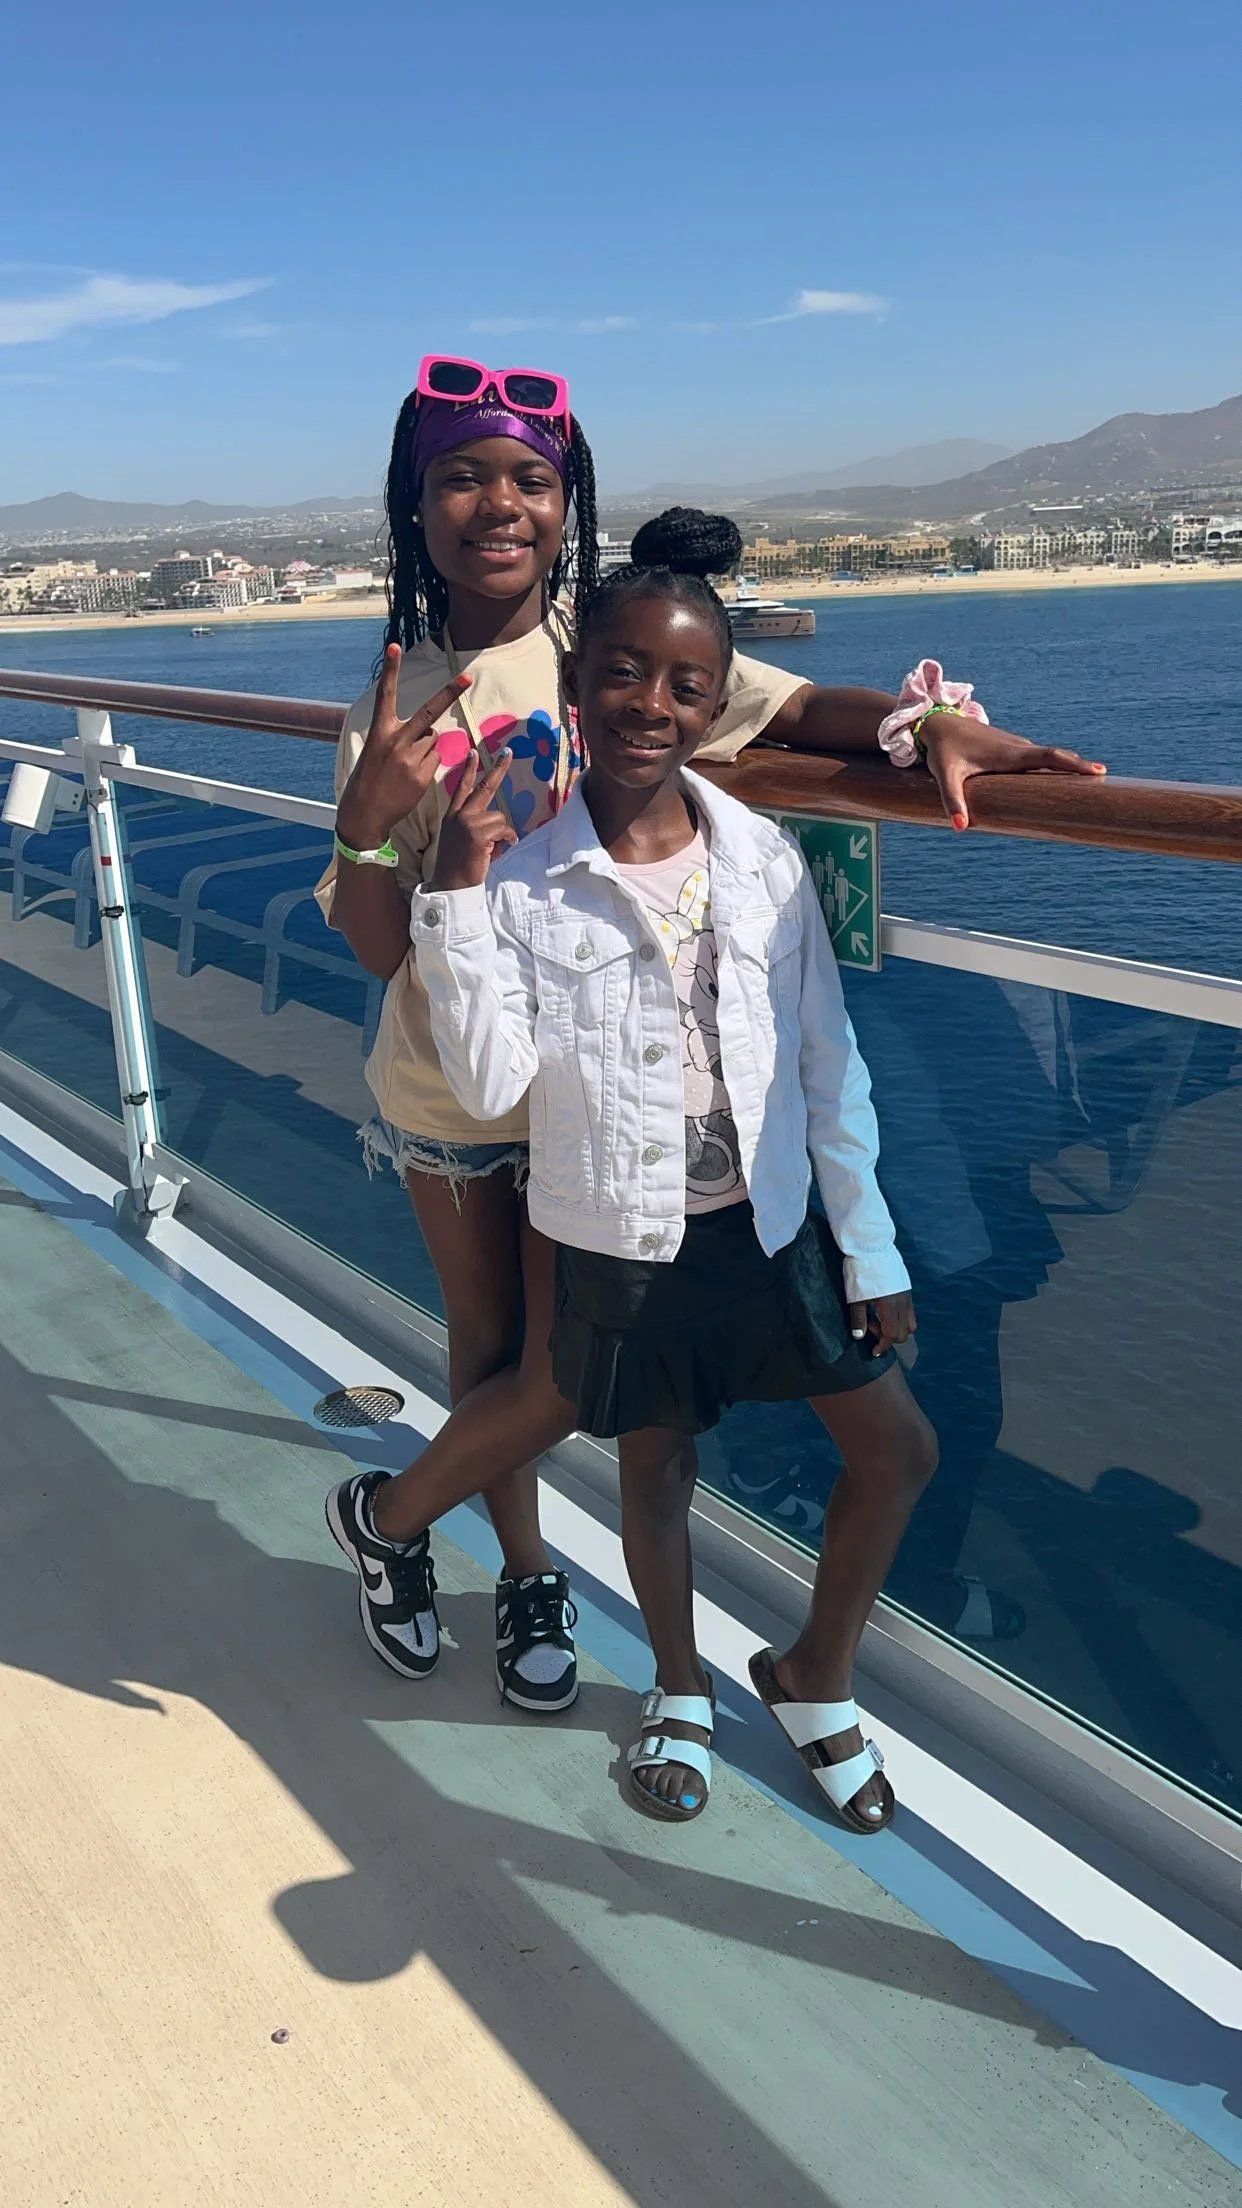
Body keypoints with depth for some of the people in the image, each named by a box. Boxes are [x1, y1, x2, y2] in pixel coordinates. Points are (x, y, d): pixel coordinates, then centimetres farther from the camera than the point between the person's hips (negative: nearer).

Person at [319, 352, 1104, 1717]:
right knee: (488, 1341, 16)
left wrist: (930, 726, -28)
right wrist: (368, 822, -26)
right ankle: (527, 1571, 44)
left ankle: (388, 1515, 37)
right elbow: (377, 950, -8)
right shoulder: (397, 696, -5)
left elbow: (799, 710, -9)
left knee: (565, 1369, 6)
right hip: (447, 1086, 1)